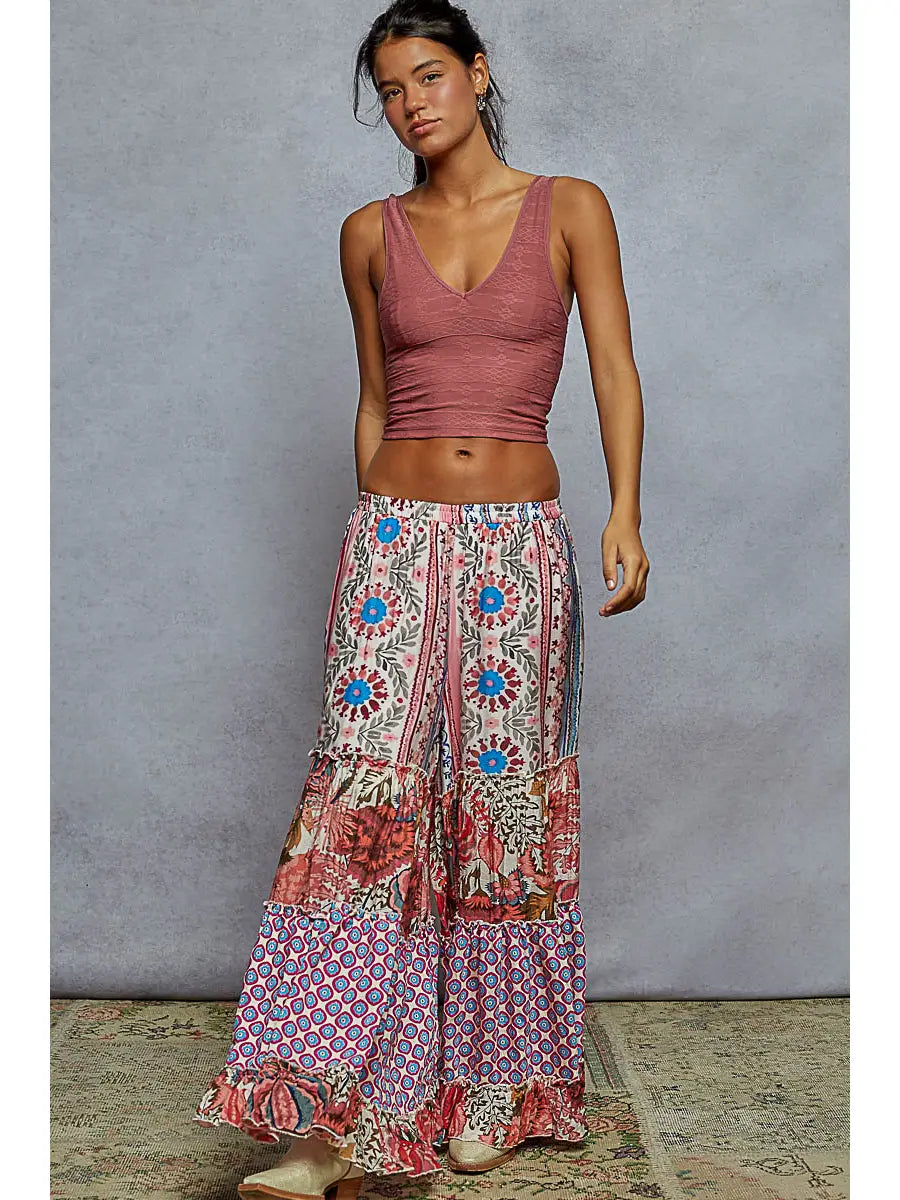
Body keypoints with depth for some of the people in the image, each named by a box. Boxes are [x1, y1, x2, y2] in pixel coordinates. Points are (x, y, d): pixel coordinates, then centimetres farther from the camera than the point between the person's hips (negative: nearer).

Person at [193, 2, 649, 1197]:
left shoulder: (570, 209, 6)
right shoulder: (370, 234, 11)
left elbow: (615, 369, -1)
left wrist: (625, 514, -14)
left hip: (520, 545, -1)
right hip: (395, 537, 1)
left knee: (504, 803, 3)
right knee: (367, 799, -10)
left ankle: (501, 1082, 21)